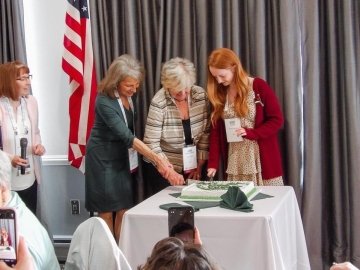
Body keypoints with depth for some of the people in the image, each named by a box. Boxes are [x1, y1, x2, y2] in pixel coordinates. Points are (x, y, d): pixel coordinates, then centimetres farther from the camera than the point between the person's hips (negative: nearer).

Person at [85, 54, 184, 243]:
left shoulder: (129, 95, -3)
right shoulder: (104, 102, -26)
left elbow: (130, 131, 2)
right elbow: (126, 136, -32)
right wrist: (157, 159, -37)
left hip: (123, 158, 6)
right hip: (103, 159, -6)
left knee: (124, 211, 6)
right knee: (107, 213, 2)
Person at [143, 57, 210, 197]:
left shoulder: (201, 96, -9)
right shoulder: (159, 103, -19)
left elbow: (206, 132, -1)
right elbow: (151, 144, -17)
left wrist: (199, 166, -2)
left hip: (191, 168, 3)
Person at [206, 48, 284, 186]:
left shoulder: (259, 87, -6)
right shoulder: (219, 95, 6)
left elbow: (277, 120, -4)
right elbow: (215, 130, 3)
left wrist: (250, 133, -18)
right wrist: (213, 164, -7)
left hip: (262, 159, -3)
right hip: (235, 162, 3)